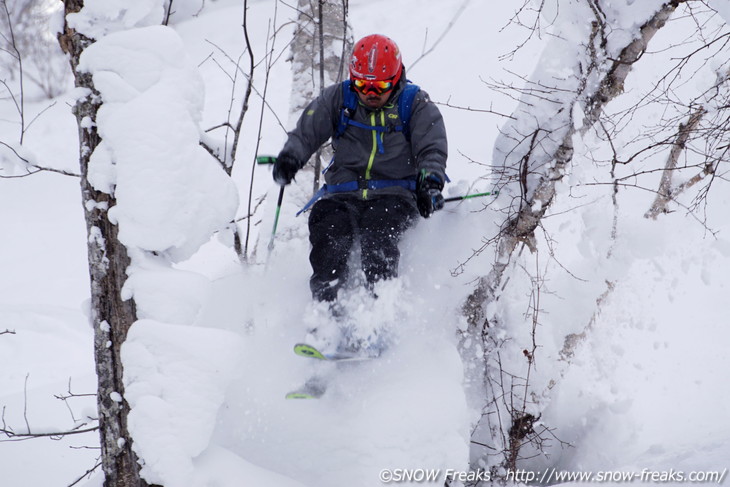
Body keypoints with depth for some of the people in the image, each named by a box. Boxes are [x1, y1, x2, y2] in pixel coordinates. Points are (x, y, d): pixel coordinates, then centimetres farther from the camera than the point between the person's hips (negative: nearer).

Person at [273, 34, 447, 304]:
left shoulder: (417, 106, 6)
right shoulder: (337, 99, 11)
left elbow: (432, 150, -1)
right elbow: (306, 132, 6)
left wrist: (430, 183, -22)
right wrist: (291, 156, -17)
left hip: (393, 196, -2)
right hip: (342, 195, 2)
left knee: (377, 232, -33)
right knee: (326, 228, -27)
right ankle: (325, 306, -34)